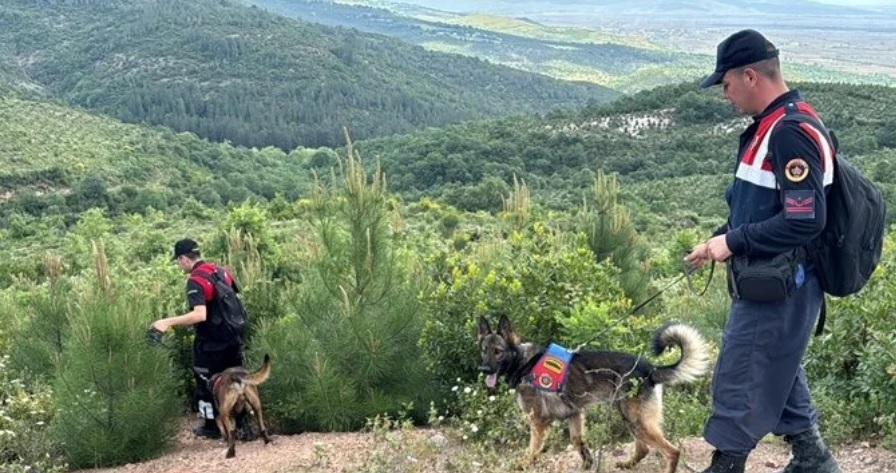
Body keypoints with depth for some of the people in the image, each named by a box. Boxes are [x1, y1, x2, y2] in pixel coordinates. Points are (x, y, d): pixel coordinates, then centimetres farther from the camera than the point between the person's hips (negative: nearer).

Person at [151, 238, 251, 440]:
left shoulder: (195, 281, -20)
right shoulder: (221, 271, 4)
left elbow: (200, 315, -33)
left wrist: (168, 322, -31)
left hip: (210, 345, -7)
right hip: (232, 340, 7)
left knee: (207, 385, 12)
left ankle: (211, 427, 25)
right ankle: (243, 425, 11)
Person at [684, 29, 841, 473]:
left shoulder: (790, 132, -21)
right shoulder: (774, 124, 11)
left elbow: (806, 221, -26)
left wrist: (734, 243, -19)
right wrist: (720, 239, 9)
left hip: (777, 289, -10)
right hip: (774, 285, 10)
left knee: (739, 382, -1)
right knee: (778, 375, 20)